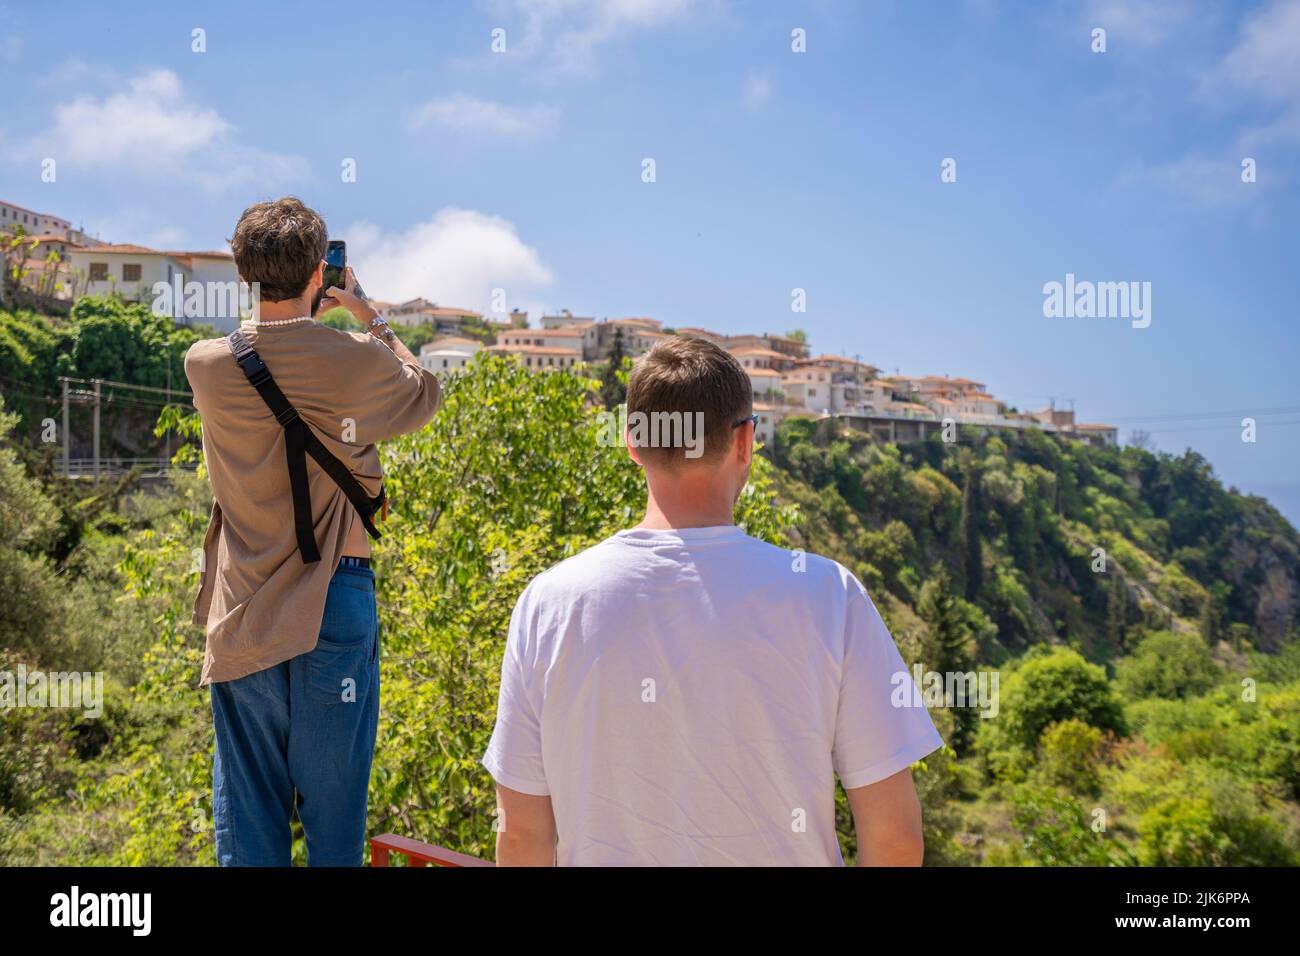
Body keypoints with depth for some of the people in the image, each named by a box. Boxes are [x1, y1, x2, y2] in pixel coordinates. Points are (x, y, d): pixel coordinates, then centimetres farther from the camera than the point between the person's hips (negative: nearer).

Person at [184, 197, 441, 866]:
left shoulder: (205, 365, -4)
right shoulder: (357, 360, -10)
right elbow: (425, 396, 11)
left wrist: (299, 318, 22)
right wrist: (366, 315, 18)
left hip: (243, 610, 2)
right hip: (336, 599, -2)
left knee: (247, 817, 13)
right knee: (333, 803, 10)